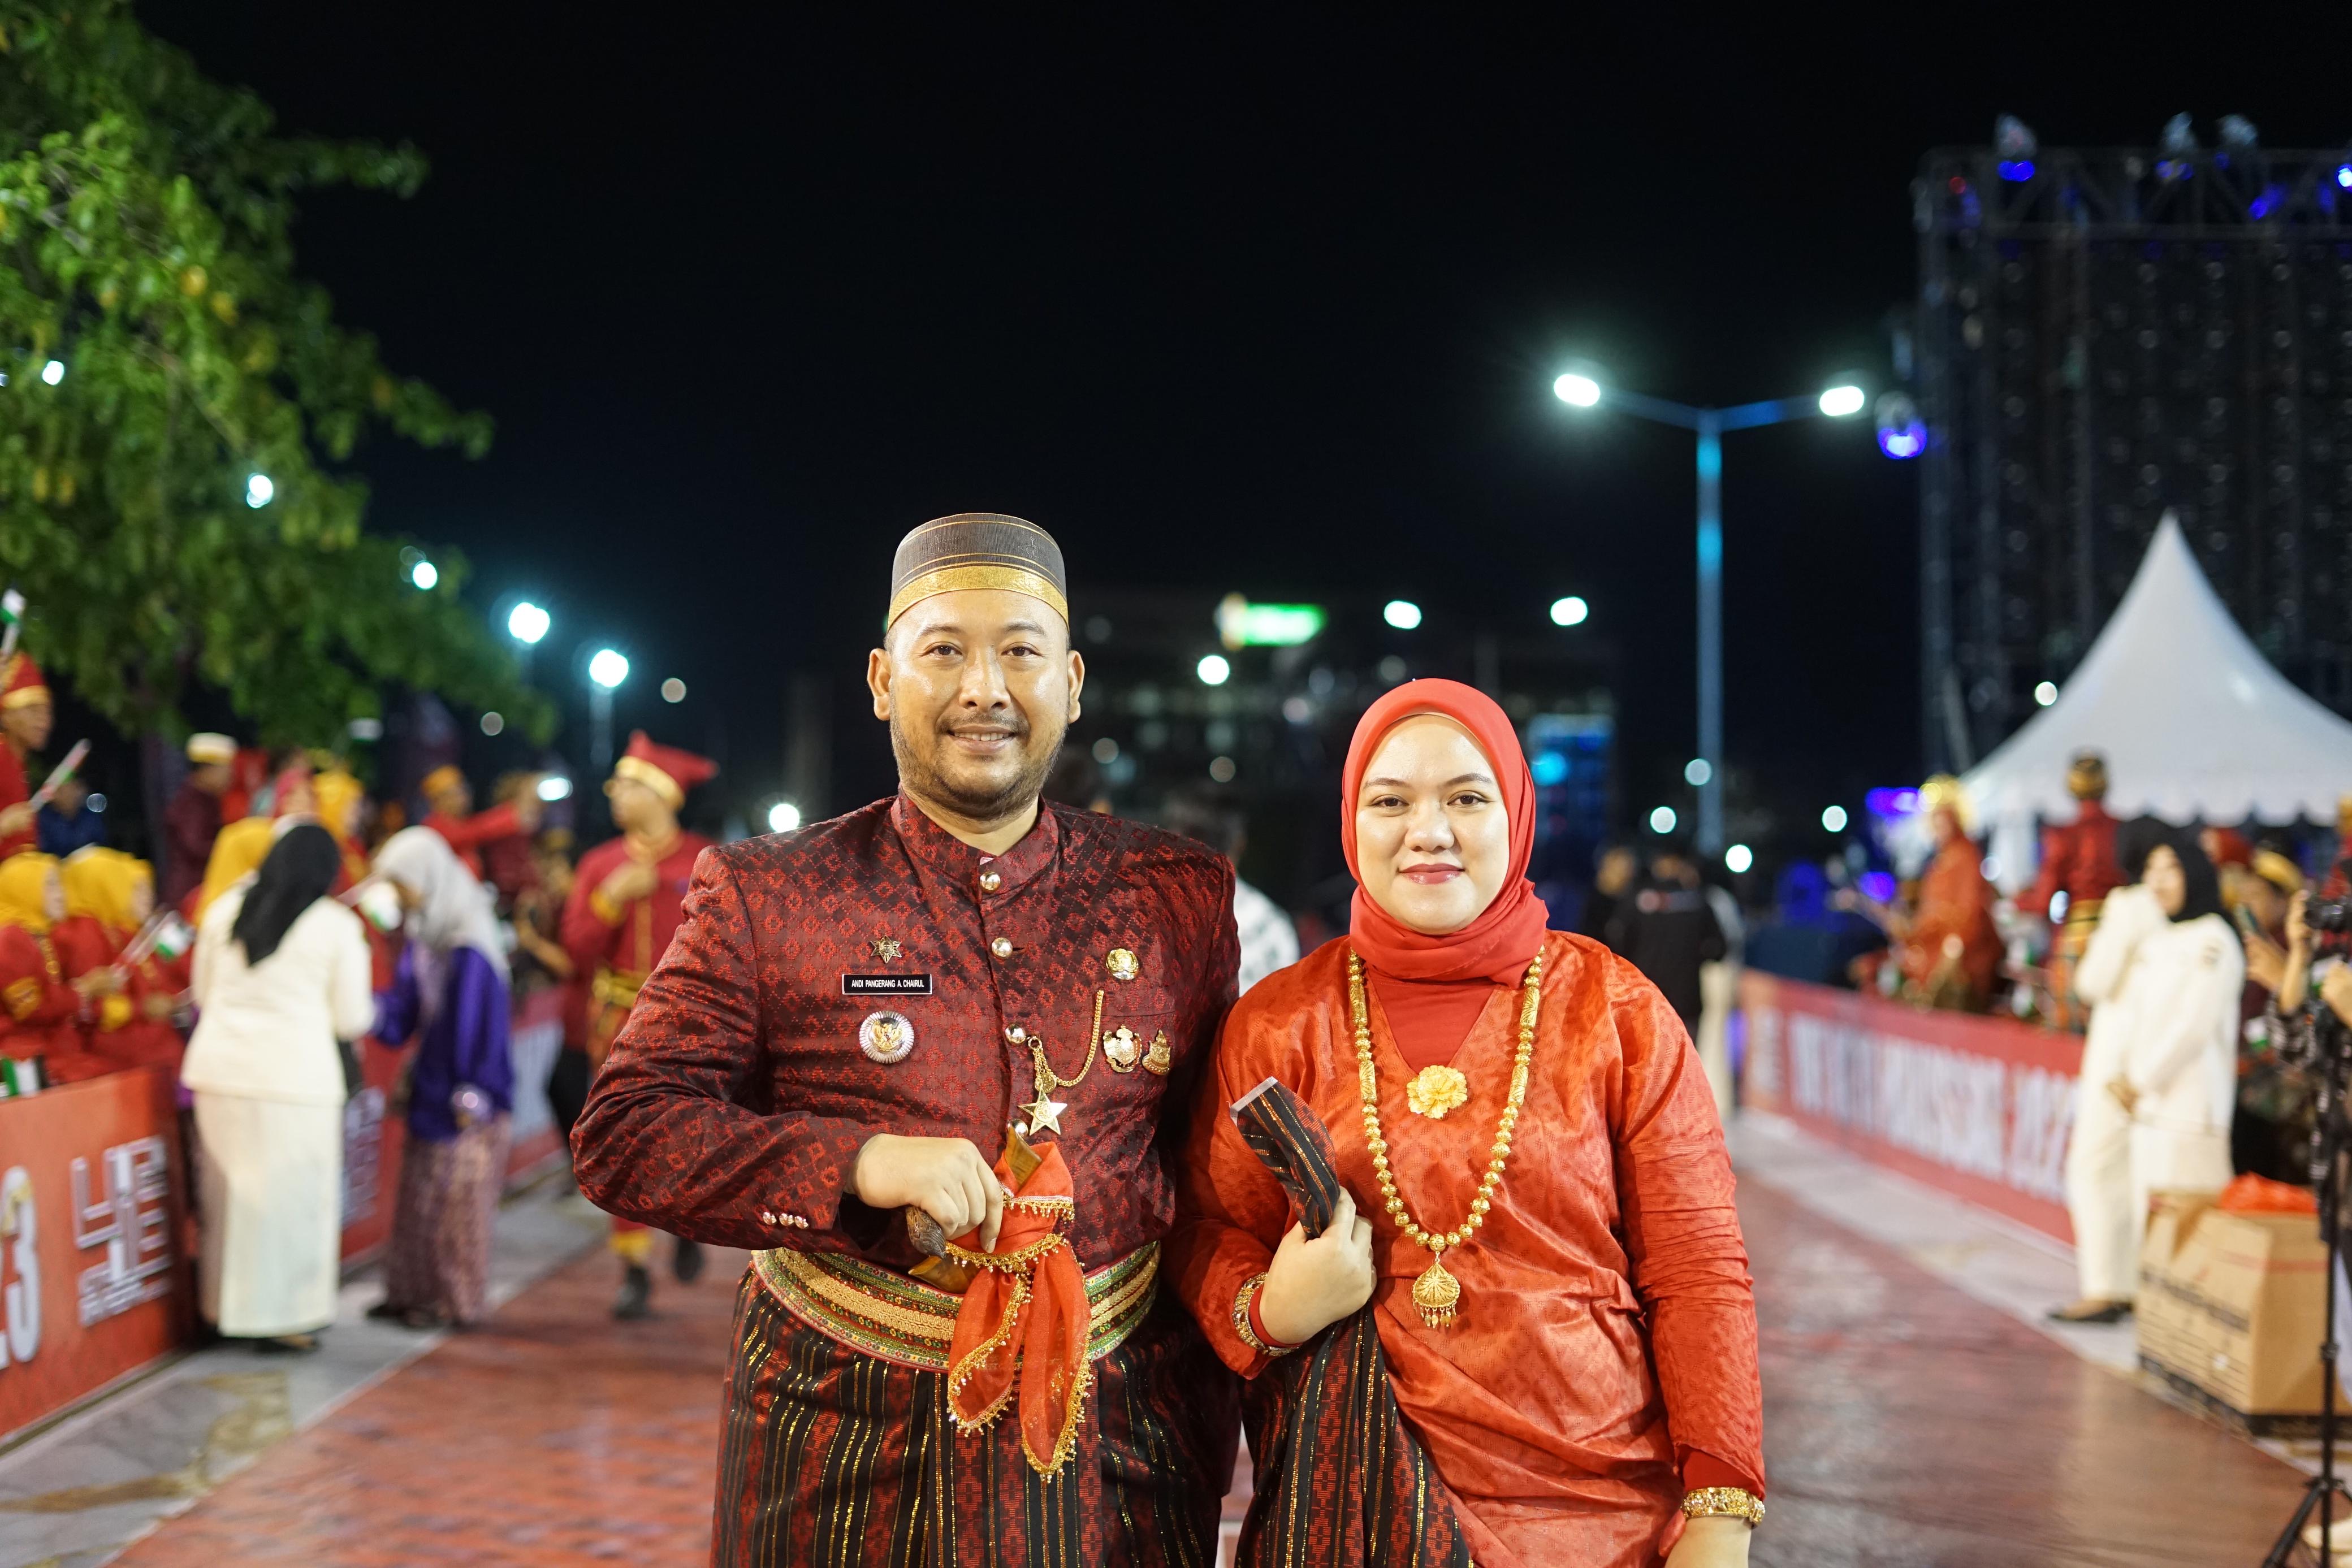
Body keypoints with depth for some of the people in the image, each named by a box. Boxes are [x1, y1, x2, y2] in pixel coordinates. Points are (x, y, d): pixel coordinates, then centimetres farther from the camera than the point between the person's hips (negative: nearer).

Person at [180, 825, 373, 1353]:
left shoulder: (226, 909, 6)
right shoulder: (337, 926, -5)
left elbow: (203, 994, 16)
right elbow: (351, 1020, -1)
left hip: (219, 1070, 5)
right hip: (294, 1076, -4)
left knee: (228, 1191, 13)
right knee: (289, 1196, 3)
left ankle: (226, 1304, 21)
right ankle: (280, 1318, 6)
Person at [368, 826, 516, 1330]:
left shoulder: (469, 946, -18)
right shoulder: (422, 939, 6)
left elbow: (486, 1021, -18)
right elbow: (402, 1012, 9)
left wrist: (473, 1094, -17)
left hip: (464, 1092, -8)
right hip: (430, 1088, 8)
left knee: (457, 1195, 0)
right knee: (420, 1191, 13)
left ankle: (459, 1300, 10)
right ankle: (414, 1290, 22)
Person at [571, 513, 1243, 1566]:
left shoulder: (1180, 899, 5)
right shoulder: (764, 897, -1)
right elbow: (620, 1137, -5)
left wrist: (1202, 1448, 9)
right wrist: (858, 1164, -20)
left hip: (1110, 1450, 2)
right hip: (844, 1455, -1)